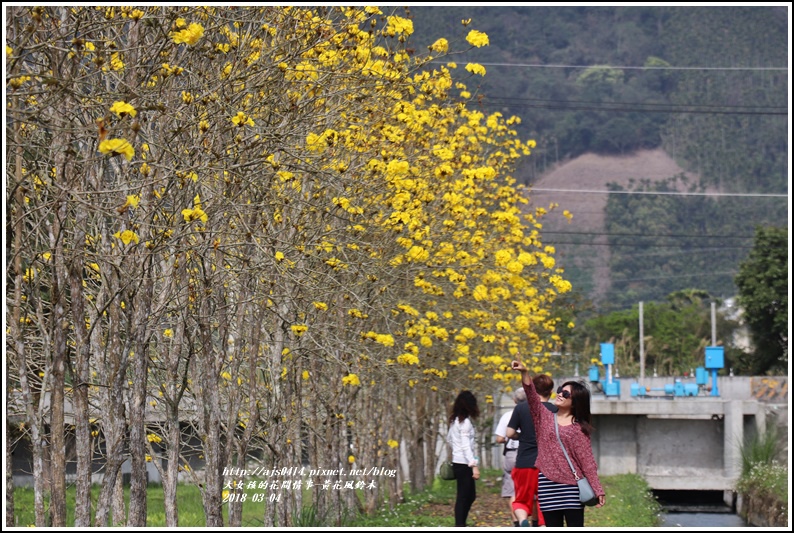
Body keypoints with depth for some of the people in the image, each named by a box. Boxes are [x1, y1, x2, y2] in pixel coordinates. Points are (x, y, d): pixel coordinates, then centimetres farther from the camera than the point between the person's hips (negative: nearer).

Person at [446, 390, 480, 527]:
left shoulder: (455, 420, 12)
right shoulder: (465, 422, -15)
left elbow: (449, 438, 25)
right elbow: (466, 446, -21)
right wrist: (474, 465, -24)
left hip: (457, 461, 9)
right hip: (464, 464, -9)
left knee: (470, 496, 15)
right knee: (463, 497, -8)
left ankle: (460, 525, 17)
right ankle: (460, 526, -9)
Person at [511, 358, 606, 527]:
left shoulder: (579, 428, 3)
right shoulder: (544, 418, 10)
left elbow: (587, 460, 0)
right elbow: (532, 396, -7)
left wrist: (598, 490, -6)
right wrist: (524, 373, -24)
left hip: (572, 486, -2)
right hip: (547, 484, 2)